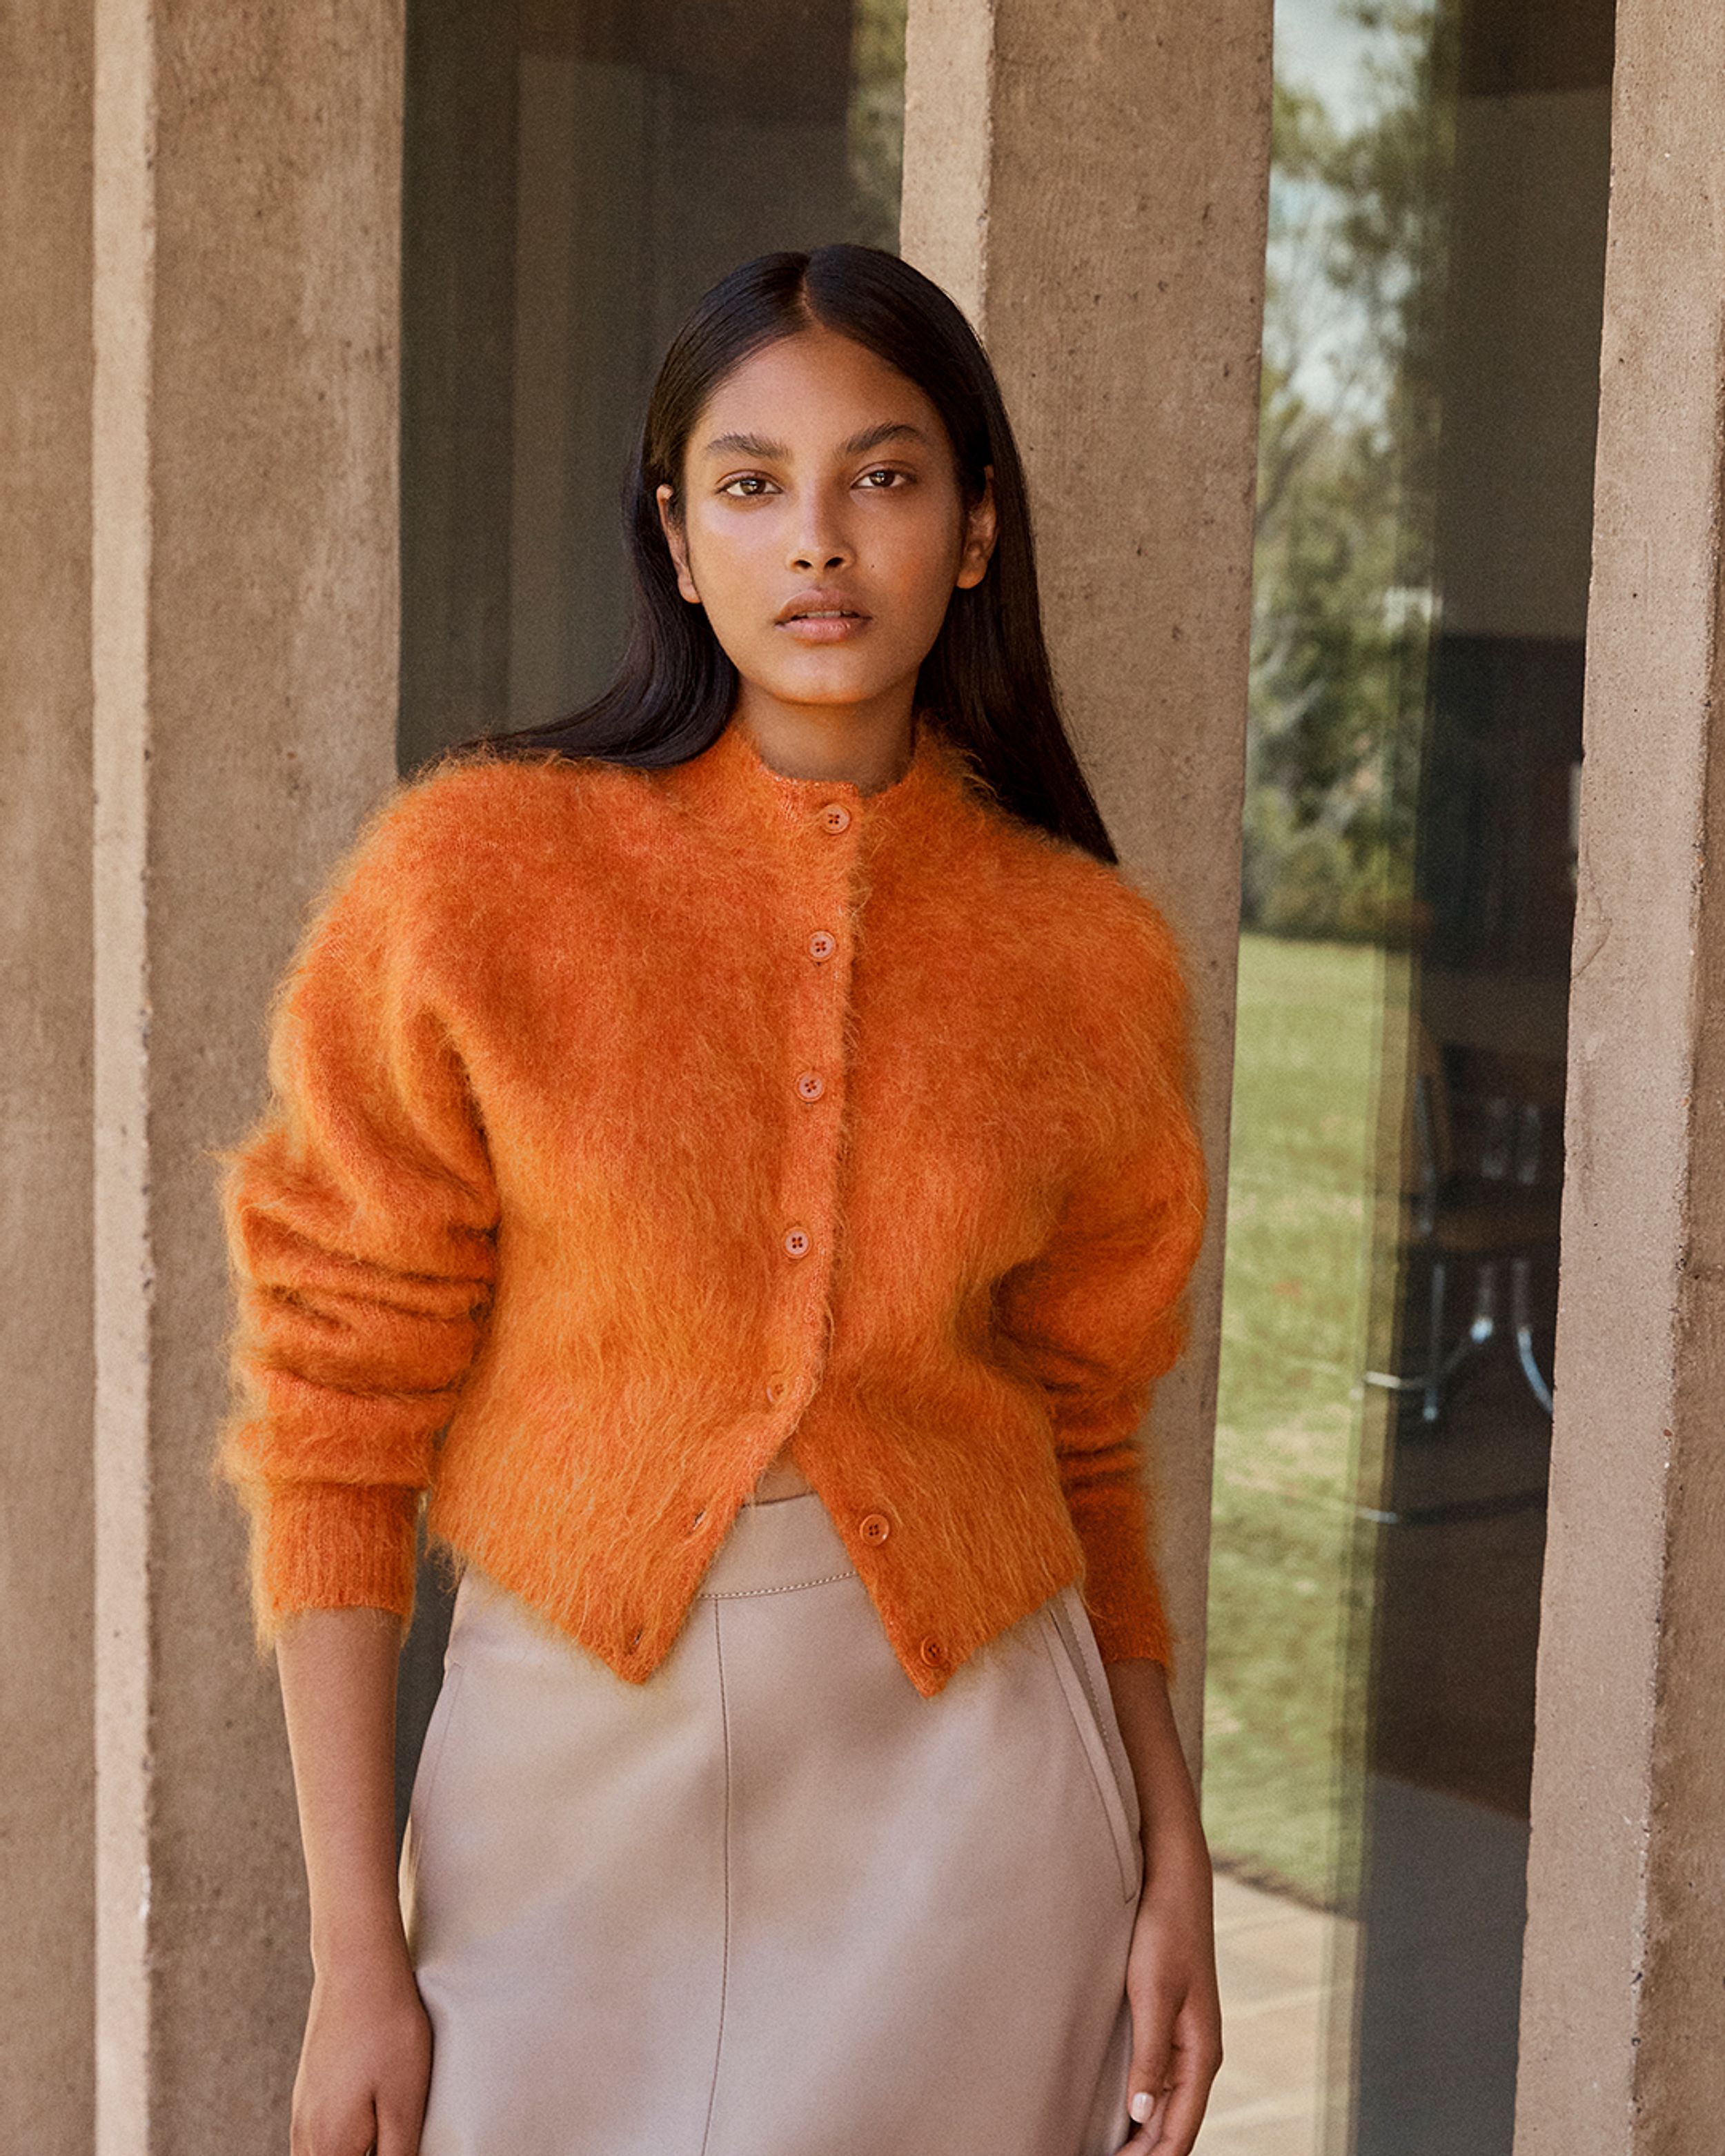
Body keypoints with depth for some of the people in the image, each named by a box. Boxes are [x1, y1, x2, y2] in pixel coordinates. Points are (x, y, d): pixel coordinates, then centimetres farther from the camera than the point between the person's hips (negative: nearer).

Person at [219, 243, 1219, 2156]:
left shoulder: (1082, 958, -1)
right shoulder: (478, 882, -8)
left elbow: (1081, 1446, 10)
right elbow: (334, 1423, -6)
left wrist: (1173, 1862, 4)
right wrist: (355, 1951, -8)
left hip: (964, 1785, 2)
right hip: (574, 1778, -1)